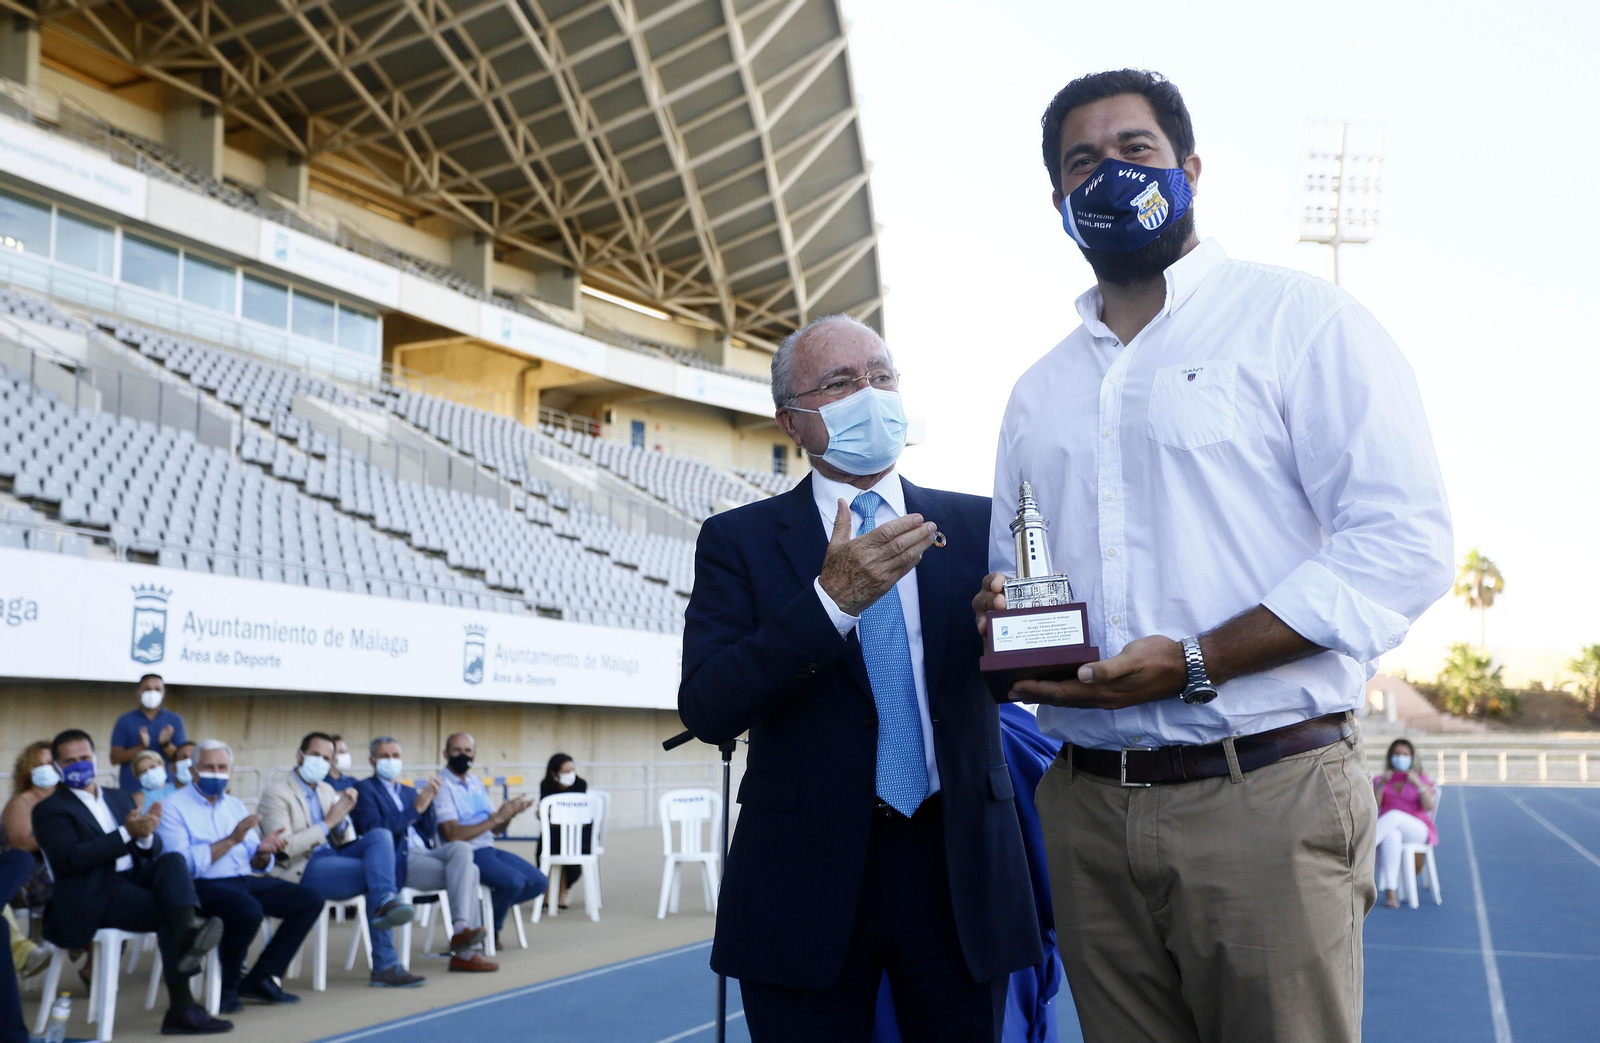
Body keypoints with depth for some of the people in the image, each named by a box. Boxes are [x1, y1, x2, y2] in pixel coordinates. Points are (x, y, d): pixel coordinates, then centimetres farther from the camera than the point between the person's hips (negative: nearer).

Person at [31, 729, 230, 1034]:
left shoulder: (119, 798, 23)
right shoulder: (50, 810, 4)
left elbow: (152, 852, 15)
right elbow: (70, 859, -14)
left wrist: (146, 835, -11)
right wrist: (126, 833, -20)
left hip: (135, 879, 5)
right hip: (92, 898, -5)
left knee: (172, 860, -27)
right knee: (169, 913, -27)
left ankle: (188, 932, -51)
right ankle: (183, 1008, -29)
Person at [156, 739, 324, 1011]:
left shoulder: (236, 805, 19)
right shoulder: (175, 808, -2)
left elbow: (254, 863, 14)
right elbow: (183, 864, -17)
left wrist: (262, 852, -10)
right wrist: (231, 840, -20)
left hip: (245, 880, 7)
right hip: (203, 886, -7)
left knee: (310, 901, -7)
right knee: (249, 911, -36)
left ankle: (259, 980, -2)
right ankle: (229, 987, -10)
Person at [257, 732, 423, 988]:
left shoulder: (326, 790, 20)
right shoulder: (276, 793, -4)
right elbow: (283, 849, -16)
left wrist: (343, 815, -3)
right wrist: (328, 823, -16)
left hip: (332, 856, 7)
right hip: (302, 870, -7)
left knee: (381, 835, -22)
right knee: (375, 872, -27)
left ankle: (386, 901, -42)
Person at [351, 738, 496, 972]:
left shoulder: (408, 792, 25)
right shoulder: (365, 789, 3)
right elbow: (375, 831, -14)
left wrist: (429, 802, 0)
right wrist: (416, 808, -19)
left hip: (423, 852, 7)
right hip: (398, 860, -7)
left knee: (462, 848, -24)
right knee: (467, 871, -23)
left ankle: (461, 927, -27)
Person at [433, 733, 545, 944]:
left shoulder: (476, 782, 15)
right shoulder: (442, 786, -9)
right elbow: (453, 834, -19)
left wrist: (510, 813, -6)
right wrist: (496, 818, -20)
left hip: (489, 849, 8)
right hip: (466, 855, -8)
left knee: (539, 882, -3)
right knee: (514, 881, -28)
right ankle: (491, 927, -1)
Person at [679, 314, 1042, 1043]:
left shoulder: (974, 525, 8)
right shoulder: (739, 541, 1)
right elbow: (707, 710, -12)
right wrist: (831, 598, -22)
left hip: (959, 869, 2)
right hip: (808, 874, -1)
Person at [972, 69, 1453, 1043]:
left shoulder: (1302, 320, 0)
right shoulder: (1038, 390, 18)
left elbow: (1404, 544, -11)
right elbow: (1010, 576, 24)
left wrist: (1192, 663, -18)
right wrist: (999, 618, -1)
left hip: (1264, 794, -5)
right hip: (1089, 806, 5)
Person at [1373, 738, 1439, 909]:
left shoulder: (1421, 779, 14)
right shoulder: (1380, 779, 17)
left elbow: (1429, 807, -4)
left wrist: (1419, 785, -18)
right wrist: (1380, 786, -13)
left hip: (1418, 829, 0)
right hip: (1389, 830, 0)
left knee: (1394, 815, -36)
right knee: (1391, 835, -40)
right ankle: (1390, 891, -52)